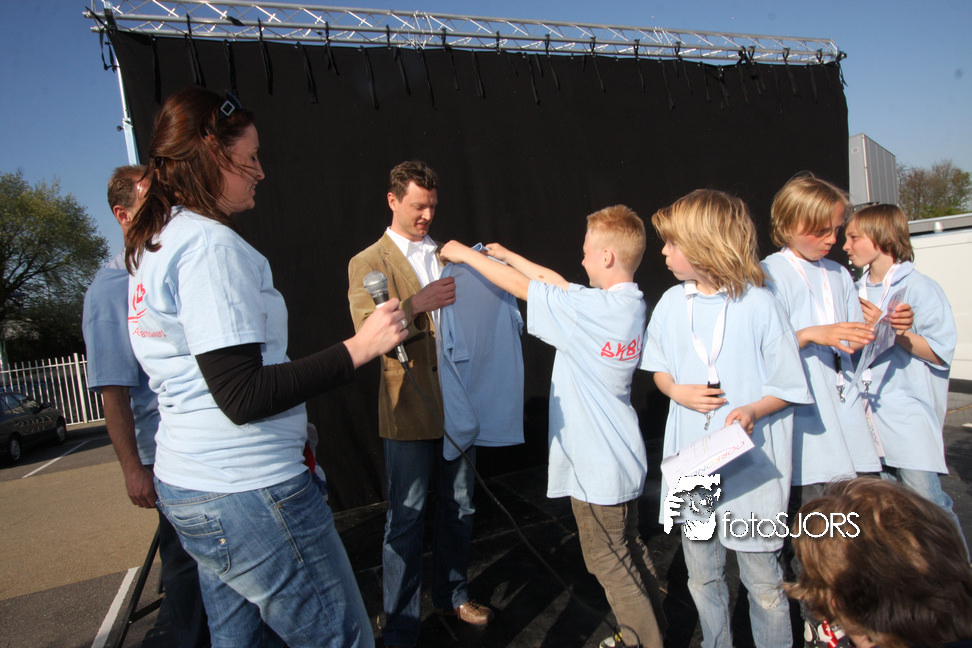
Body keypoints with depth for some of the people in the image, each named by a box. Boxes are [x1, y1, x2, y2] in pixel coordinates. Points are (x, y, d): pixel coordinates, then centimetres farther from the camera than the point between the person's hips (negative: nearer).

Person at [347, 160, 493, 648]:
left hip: (457, 403, 5)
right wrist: (416, 305, -30)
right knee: (405, 520, 4)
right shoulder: (367, 264, -2)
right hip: (408, 411, -5)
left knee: (458, 510, 17)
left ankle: (452, 595, 39)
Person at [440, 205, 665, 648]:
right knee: (629, 553, 23)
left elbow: (520, 286, -16)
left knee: (608, 563, 9)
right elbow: (555, 282, 11)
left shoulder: (590, 308, -25)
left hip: (598, 465, -9)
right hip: (624, 458, 9)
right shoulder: (629, 303, 1)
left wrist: (465, 254, -2)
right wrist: (509, 256, 17)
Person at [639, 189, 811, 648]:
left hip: (752, 463, -4)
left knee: (763, 581, 8)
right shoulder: (671, 303, 3)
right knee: (702, 577, 17)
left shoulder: (758, 304, -9)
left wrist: (753, 411, -22)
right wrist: (677, 391, -6)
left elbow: (789, 386, -4)